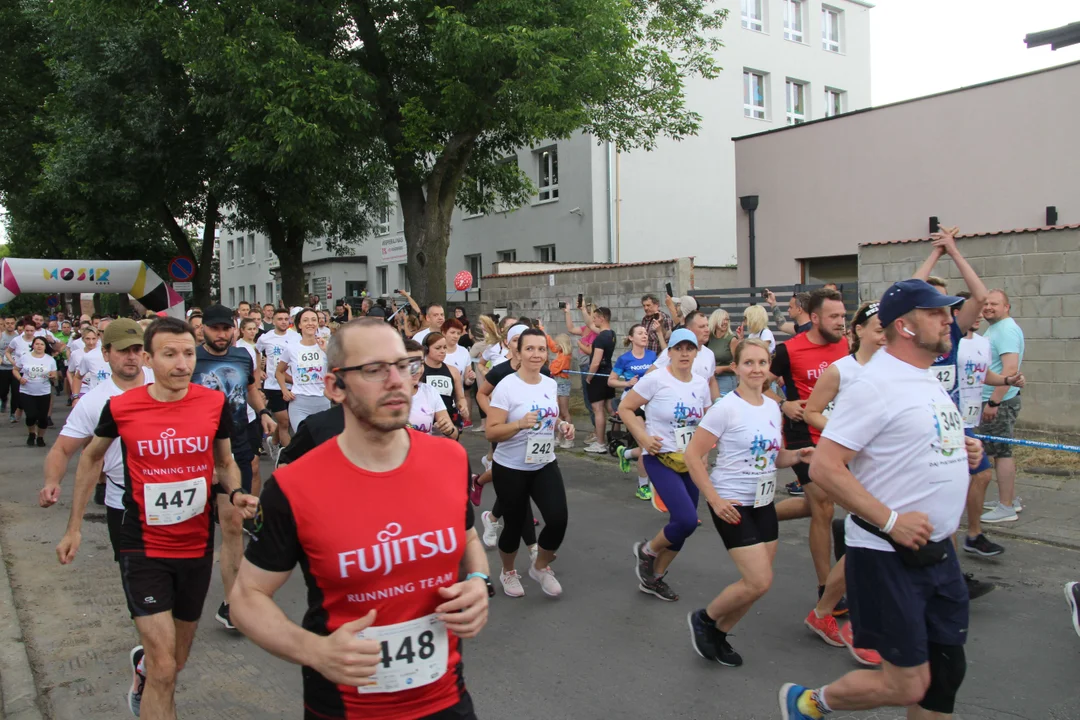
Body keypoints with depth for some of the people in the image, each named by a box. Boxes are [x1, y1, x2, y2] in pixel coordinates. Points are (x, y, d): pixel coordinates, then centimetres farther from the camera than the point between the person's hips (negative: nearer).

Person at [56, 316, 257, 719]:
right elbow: (91, 458, 9)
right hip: (143, 549, -3)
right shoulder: (120, 407, -12)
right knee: (164, 671, -11)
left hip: (197, 547, 3)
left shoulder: (215, 403, -9)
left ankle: (142, 665, 56)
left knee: (175, 662, 22)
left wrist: (235, 493, -14)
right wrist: (74, 526, 12)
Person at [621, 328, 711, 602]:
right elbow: (625, 408, -7)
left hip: (691, 462, 7)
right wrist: (643, 437, -17)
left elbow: (708, 420, 18)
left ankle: (654, 577, 30)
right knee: (687, 520, -18)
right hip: (661, 459, -6)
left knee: (684, 523, 9)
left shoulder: (701, 383, 4)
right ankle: (647, 551, 13)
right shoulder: (655, 379, -13)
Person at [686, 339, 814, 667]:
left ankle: (718, 635, 28)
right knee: (759, 582, -11)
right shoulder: (726, 408, -15)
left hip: (763, 503, 7)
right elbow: (693, 455, -15)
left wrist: (798, 456, -4)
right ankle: (703, 619, 13)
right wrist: (715, 500, -19)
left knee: (758, 582, 8)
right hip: (732, 505, -7)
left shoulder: (772, 407, 6)